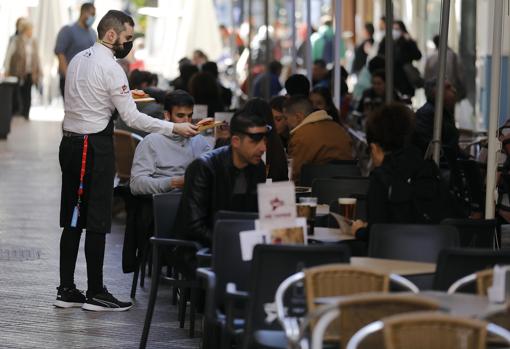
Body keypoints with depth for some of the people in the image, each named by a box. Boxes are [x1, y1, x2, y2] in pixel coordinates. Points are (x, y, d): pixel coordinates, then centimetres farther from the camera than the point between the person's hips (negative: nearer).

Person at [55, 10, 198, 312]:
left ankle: (67, 290, 14)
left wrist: (123, 95, 24)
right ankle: (95, 293, 1)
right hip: (96, 147, -8)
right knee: (97, 222, -3)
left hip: (71, 143, 8)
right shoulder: (111, 68, -14)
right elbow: (132, 118, -16)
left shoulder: (77, 60, 11)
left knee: (73, 219, 11)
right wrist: (174, 128, -13)